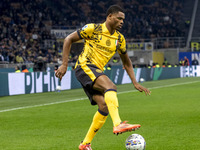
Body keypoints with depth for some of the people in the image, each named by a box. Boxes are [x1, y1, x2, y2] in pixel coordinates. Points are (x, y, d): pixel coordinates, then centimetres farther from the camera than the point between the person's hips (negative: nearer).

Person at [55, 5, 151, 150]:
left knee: (104, 106, -8)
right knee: (110, 86, -31)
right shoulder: (93, 29, -4)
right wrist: (64, 65, -6)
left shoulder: (119, 39, 13)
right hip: (85, 66, -7)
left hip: (97, 71, 7)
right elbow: (69, 39, 0)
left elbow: (126, 62, 24)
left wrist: (135, 83, 15)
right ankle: (118, 124, -49)